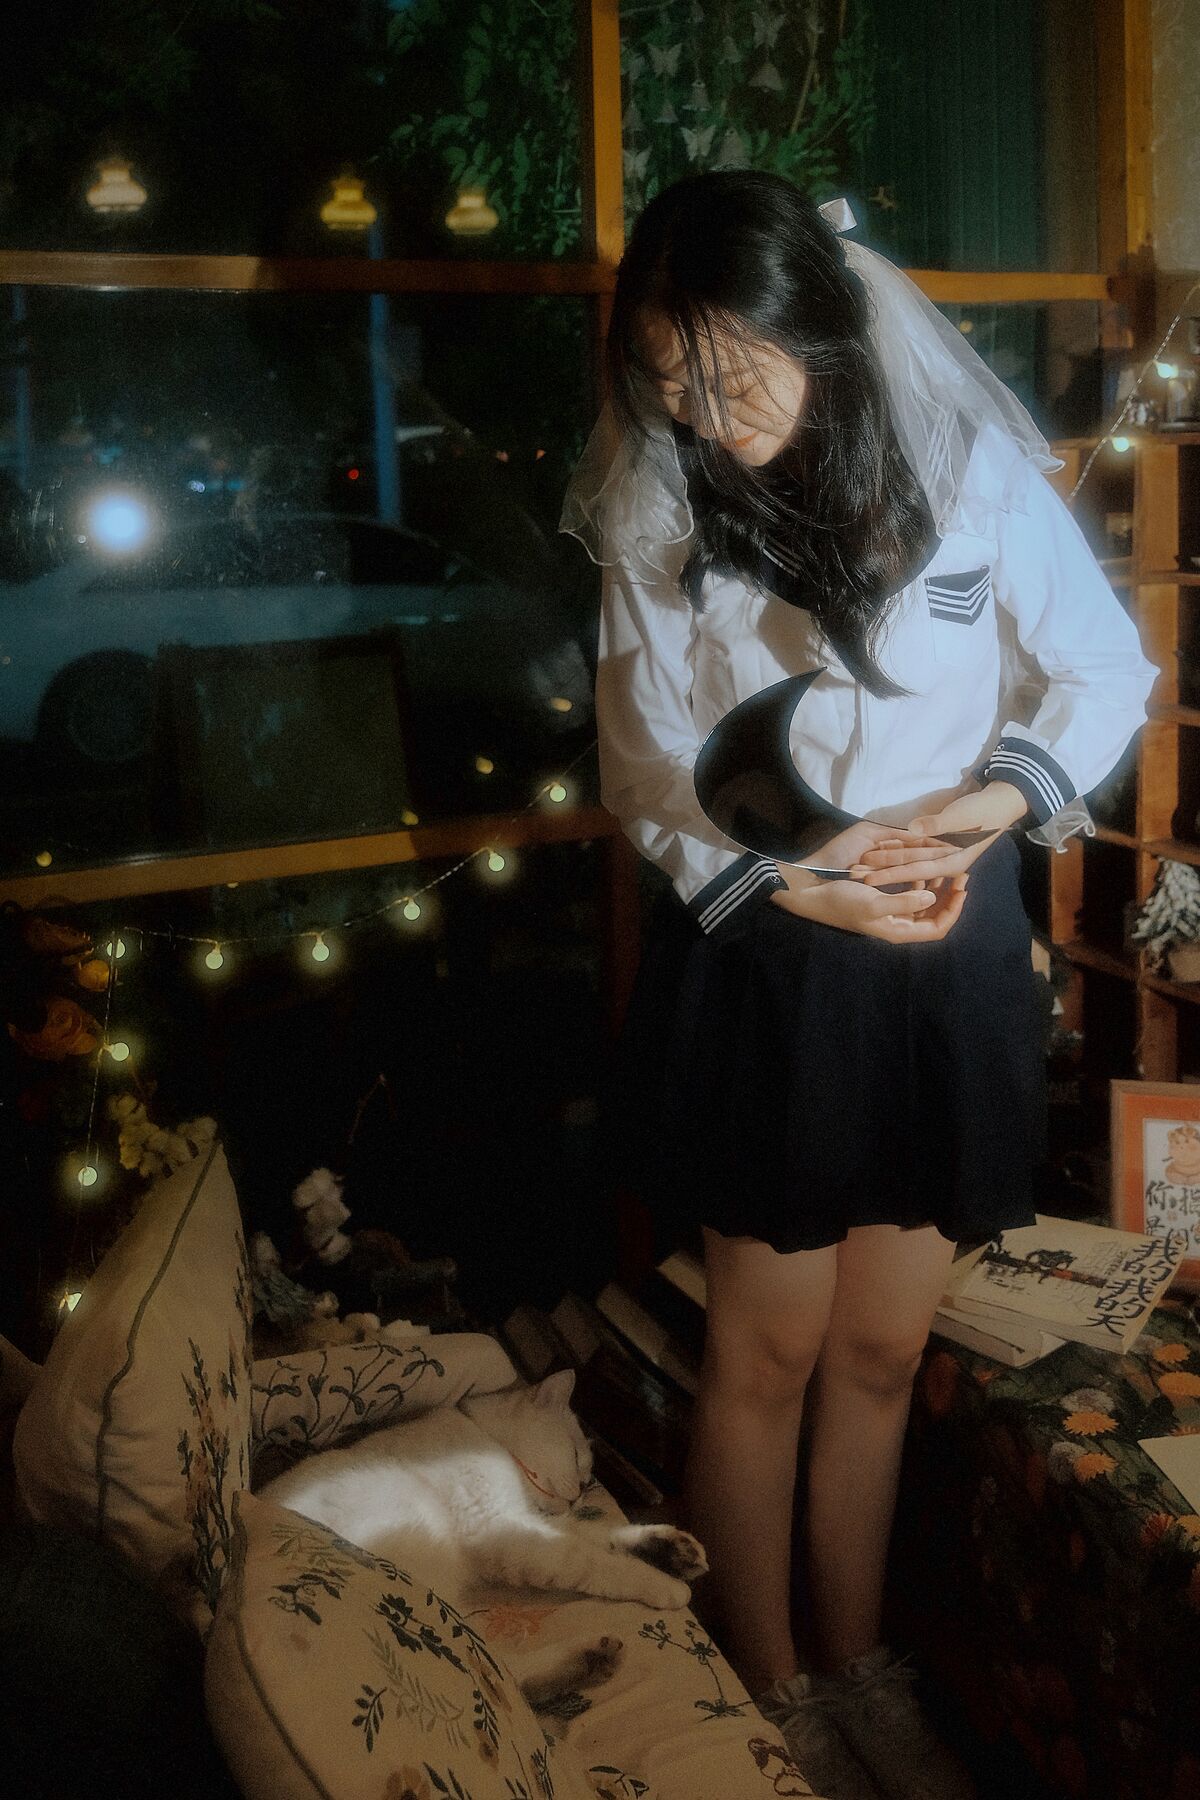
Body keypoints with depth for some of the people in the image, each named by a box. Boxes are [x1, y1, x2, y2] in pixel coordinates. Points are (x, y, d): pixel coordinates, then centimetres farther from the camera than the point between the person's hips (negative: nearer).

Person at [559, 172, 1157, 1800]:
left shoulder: (972, 466, -7)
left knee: (881, 1349, 14)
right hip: (760, 958, -1)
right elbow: (649, 776, -5)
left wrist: (998, 800, -14)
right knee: (770, 1353, 9)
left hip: (947, 953, 1)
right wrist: (789, 886, -17)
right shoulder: (657, 507, -7)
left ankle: (859, 1666, 35)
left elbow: (1108, 673, 2)